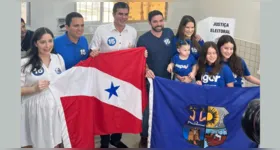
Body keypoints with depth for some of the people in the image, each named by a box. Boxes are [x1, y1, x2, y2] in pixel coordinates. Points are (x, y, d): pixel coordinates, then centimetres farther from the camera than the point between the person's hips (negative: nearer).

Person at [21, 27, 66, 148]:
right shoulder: (25, 63, -8)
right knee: (31, 145, 3)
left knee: (55, 144, 11)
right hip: (34, 111, -4)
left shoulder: (59, 59, 7)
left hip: (55, 109, 4)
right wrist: (34, 88, -21)